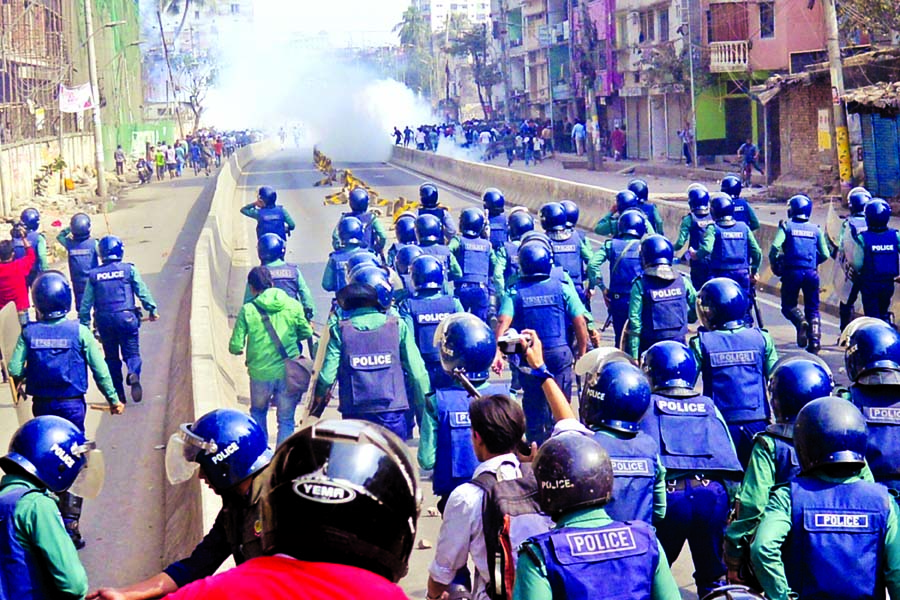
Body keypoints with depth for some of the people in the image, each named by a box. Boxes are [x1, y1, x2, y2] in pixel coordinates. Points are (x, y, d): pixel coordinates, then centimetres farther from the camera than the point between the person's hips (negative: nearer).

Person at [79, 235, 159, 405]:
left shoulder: (94, 275, 5)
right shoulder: (129, 269, -2)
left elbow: (86, 302, 5)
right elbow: (142, 291, -5)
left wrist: (84, 323, 11)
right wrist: (152, 309, 3)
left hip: (104, 319, 2)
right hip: (126, 317, -2)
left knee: (111, 356, 13)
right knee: (131, 352, 5)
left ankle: (118, 394, 11)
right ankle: (133, 374, -27)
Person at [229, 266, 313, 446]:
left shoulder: (247, 310, -8)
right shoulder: (293, 305, -4)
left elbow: (235, 347, -8)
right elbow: (307, 333, 8)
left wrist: (238, 349, 15)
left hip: (260, 373, 0)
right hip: (288, 373, 0)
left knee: (258, 412, 26)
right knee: (286, 420, 11)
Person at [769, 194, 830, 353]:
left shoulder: (786, 226, 2)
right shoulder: (815, 229, 10)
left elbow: (775, 247, -11)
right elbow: (824, 254, 8)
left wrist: (775, 265, 5)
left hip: (792, 272, -2)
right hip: (811, 273, 2)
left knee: (788, 305, 10)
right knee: (812, 308, 12)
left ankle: (801, 321, -21)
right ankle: (815, 340, -2)